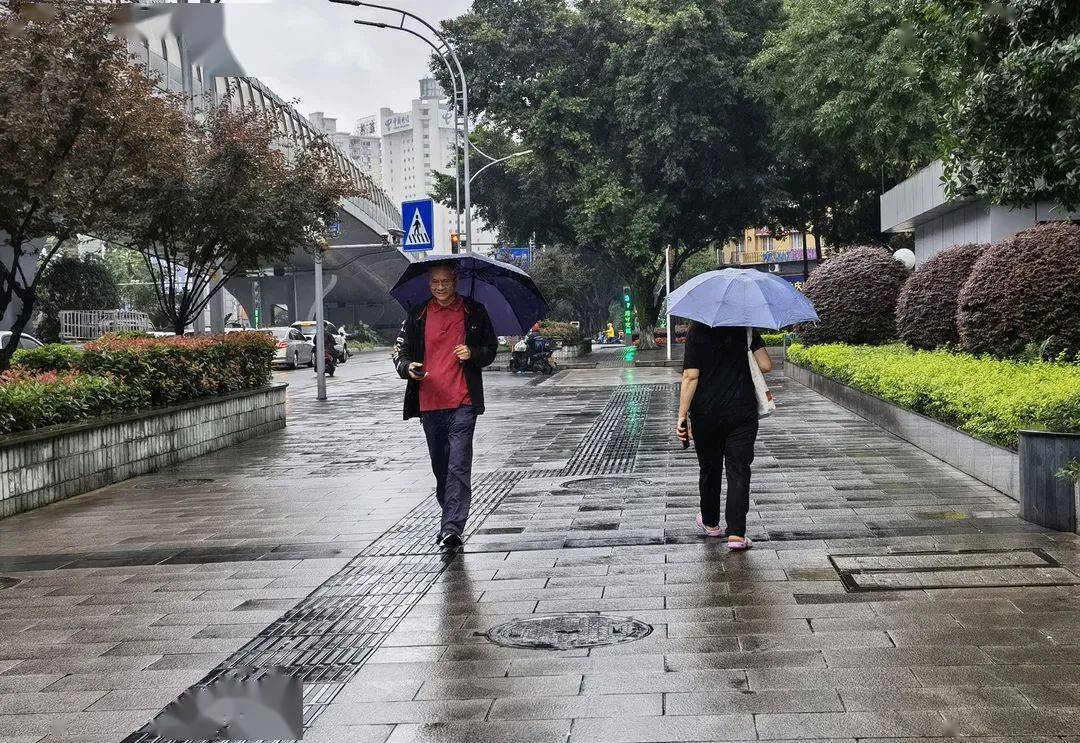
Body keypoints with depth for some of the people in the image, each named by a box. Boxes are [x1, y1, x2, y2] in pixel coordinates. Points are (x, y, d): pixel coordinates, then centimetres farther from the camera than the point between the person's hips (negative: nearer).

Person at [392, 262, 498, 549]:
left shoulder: (475, 312, 6)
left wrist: (473, 354, -10)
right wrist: (407, 367, -11)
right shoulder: (417, 315, 10)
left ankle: (452, 528, -15)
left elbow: (491, 349, 12)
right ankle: (451, 518, 28)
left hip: (463, 402, -3)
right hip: (429, 402, 3)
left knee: (458, 466, -12)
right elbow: (400, 350, 12)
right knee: (440, 466, 13)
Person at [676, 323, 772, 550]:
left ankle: (710, 524, 33)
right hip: (742, 412, 0)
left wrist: (682, 416, -9)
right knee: (738, 470, 1)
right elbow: (766, 366, -4)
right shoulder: (746, 328, 0)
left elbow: (690, 377, -12)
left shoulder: (697, 330, -7)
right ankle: (736, 533, -8)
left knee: (710, 468, 16)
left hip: (705, 414, 0)